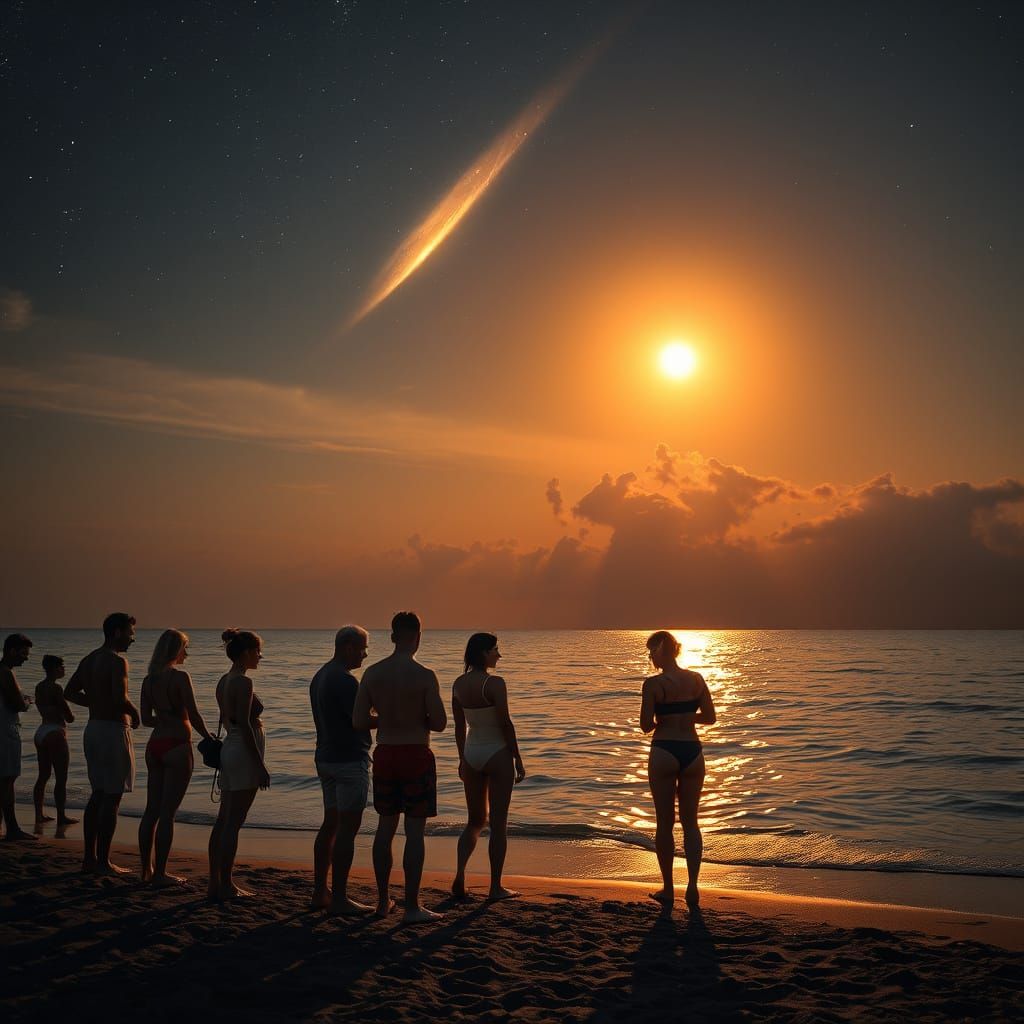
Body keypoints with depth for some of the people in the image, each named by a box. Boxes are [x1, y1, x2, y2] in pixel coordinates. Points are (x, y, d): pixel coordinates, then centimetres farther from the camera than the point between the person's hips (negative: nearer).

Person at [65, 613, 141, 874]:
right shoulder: (117, 661, -16)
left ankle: (90, 858, 19)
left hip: (93, 728, 9)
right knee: (112, 798, -2)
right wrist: (135, 713, -7)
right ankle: (103, 862, 0)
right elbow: (121, 698, -26)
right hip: (114, 730, -9)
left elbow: (70, 692, 15)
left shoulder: (89, 660, 11)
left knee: (97, 795, 15)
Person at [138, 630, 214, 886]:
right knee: (168, 812, -3)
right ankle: (160, 874, 1)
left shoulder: (149, 679, 8)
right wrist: (210, 739, -2)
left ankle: (146, 869, 20)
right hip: (177, 747, -7)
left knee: (152, 810, 12)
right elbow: (194, 716, -15)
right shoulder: (180, 677, -13)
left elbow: (146, 719, 11)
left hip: (155, 745, 7)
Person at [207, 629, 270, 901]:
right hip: (244, 753, -9)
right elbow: (244, 725, -20)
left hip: (229, 749, 9)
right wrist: (260, 766, -18)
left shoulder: (224, 681, 12)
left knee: (223, 821, 11)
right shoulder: (243, 682, -16)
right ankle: (225, 886, 2)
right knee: (233, 823, -4)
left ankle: (215, 883, 16)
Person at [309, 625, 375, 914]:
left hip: (326, 758, 10)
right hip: (349, 760, -10)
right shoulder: (344, 679, -18)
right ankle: (339, 898, -3)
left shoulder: (320, 677, 13)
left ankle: (320, 892, 19)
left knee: (330, 824, 14)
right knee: (347, 828, -5)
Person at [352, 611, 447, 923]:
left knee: (385, 827, 16)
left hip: (385, 755, 5)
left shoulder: (372, 673, -1)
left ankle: (383, 901, 24)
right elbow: (439, 723, -13)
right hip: (416, 756, -5)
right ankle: (412, 907, 5)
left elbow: (358, 721, 0)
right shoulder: (424, 676, -14)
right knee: (414, 831, 1)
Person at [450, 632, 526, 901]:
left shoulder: (458, 684, 3)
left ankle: (460, 875, 1)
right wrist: (518, 759, -8)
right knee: (499, 823, 4)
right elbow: (505, 724, -16)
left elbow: (459, 726, 10)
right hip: (497, 753, -6)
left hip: (471, 755, 6)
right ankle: (495, 887, 10)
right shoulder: (494, 683, -17)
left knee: (475, 820, 17)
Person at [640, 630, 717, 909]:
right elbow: (710, 718, 4)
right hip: (692, 751, 4)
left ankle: (668, 889, 14)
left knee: (665, 822, 8)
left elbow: (646, 726, -11)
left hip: (664, 752, -4)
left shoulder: (653, 684, -11)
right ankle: (692, 887, 7)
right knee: (690, 821, 13)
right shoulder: (696, 679, 1)